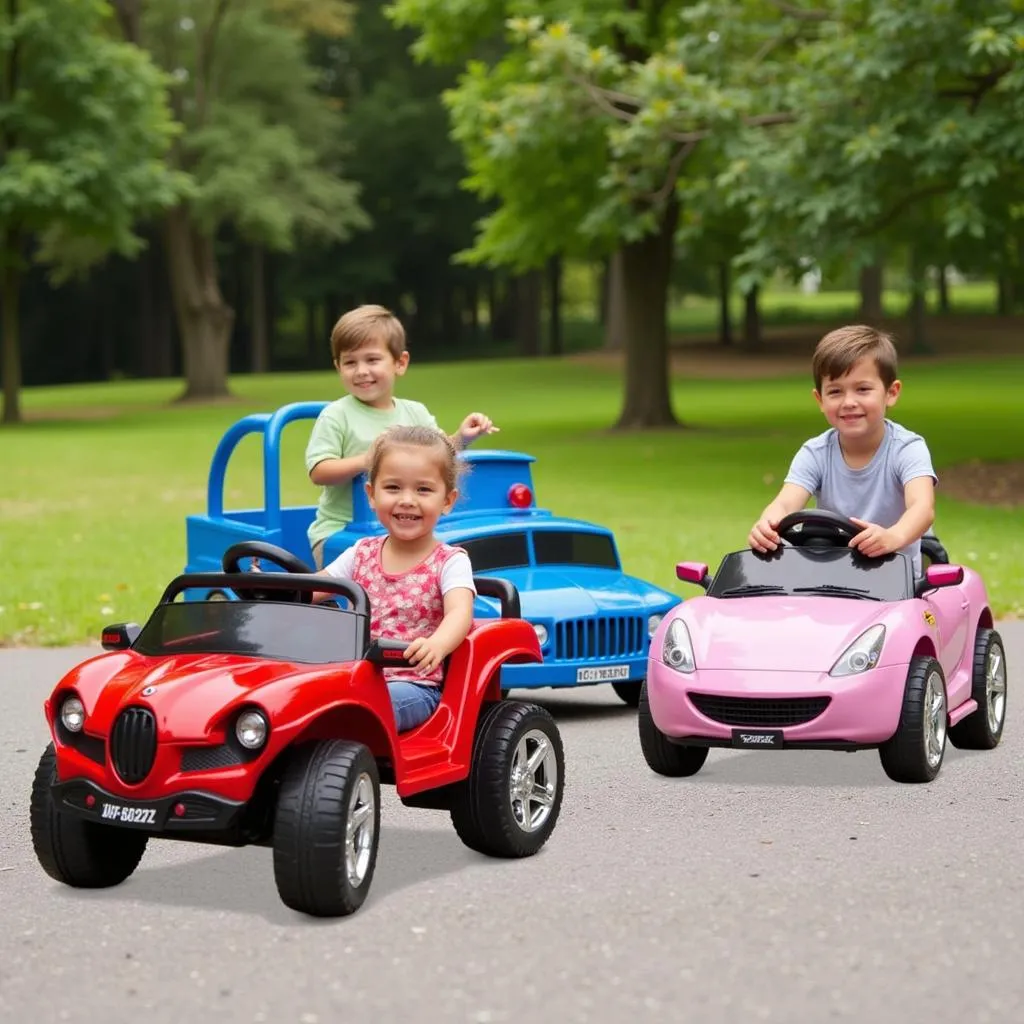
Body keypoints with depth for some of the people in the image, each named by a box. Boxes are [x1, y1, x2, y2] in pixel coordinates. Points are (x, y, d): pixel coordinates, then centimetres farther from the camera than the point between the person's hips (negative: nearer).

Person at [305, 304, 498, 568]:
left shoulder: (415, 413, 9)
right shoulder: (336, 416, -5)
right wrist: (366, 461, -25)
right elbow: (318, 471, -13)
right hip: (340, 531, -5)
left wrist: (461, 438, -5)